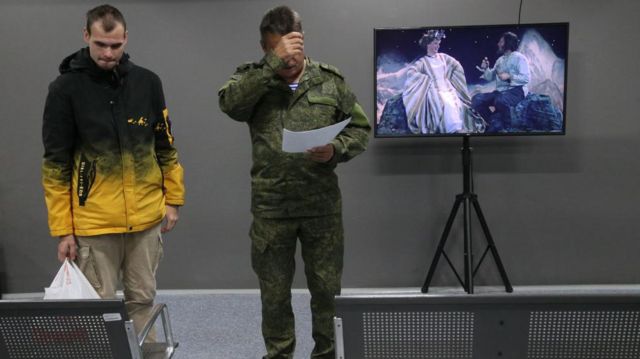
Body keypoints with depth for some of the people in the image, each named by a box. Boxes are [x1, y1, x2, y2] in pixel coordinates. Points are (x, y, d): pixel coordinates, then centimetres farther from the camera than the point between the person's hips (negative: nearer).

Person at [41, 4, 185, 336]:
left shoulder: (147, 82, 2)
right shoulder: (65, 88, -6)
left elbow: (165, 147, 10)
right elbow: (56, 165, -4)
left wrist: (172, 199, 8)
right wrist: (62, 228, -6)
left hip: (147, 218, 3)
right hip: (93, 222, -2)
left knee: (142, 300, 15)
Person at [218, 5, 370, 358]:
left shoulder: (330, 78, 3)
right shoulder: (252, 78, 2)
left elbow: (360, 128, 7)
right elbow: (229, 103, -19)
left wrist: (335, 150, -13)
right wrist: (274, 63, -21)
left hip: (322, 204, 1)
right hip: (270, 207, 0)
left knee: (327, 288, 12)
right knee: (274, 293, 11)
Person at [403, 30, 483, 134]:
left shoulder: (443, 57, 14)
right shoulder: (423, 61, 1)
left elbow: (457, 66, 22)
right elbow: (411, 72, -13)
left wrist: (449, 79, 13)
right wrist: (427, 79, -13)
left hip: (447, 87, 5)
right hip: (434, 90, -5)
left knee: (456, 103, -22)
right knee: (447, 104, -30)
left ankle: (459, 128, -26)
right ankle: (455, 129, -31)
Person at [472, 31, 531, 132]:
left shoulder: (519, 57, -1)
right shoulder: (500, 60, 20)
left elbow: (526, 78, -11)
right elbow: (490, 77, 21)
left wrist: (509, 77, -20)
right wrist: (485, 69, 3)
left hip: (516, 91, -7)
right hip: (500, 91, 7)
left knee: (500, 100, -41)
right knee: (476, 99, -15)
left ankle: (506, 128, -19)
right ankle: (496, 123, -11)